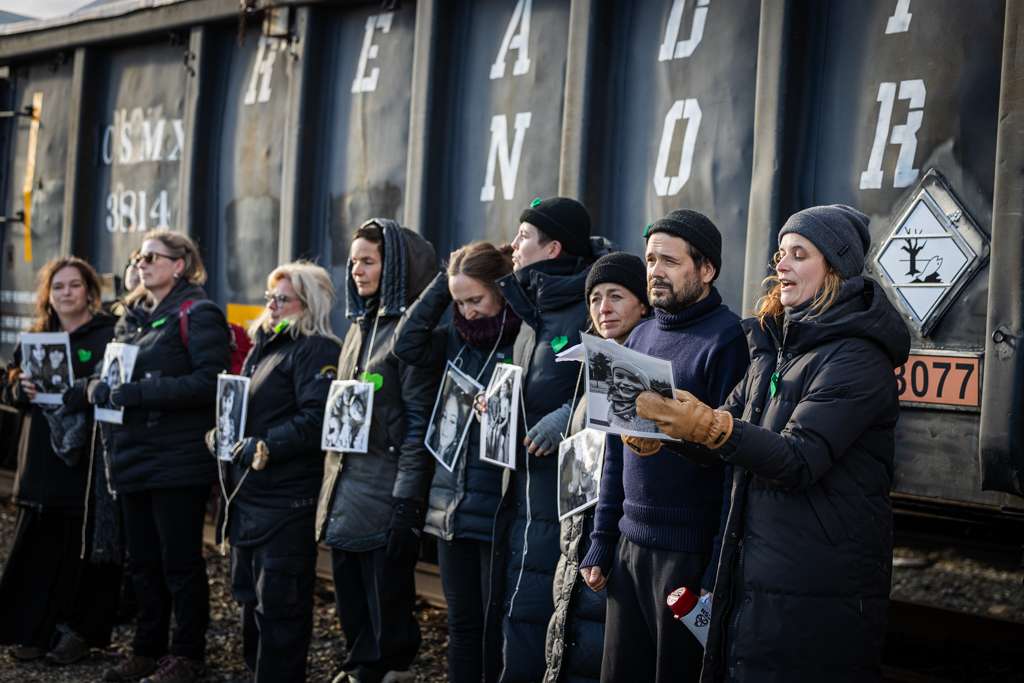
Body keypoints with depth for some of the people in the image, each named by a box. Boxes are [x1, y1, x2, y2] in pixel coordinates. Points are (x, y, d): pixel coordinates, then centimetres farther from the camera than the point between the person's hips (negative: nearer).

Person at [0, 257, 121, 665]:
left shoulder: (110, 335, -1)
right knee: (36, 546, 3)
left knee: (84, 548, 0)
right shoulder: (36, 338, 15)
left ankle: (78, 631, 11)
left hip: (91, 459, -4)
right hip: (42, 462, 4)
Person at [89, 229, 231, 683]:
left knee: (180, 562, 0)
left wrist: (140, 393, -22)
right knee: (143, 561, 13)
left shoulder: (197, 315, -8)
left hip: (178, 460, -7)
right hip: (133, 459, 8)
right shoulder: (133, 317, 16)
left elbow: (209, 382, -18)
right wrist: (99, 386, -1)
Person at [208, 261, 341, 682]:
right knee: (251, 596, 18)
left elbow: (315, 418, -22)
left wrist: (264, 446, -22)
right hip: (249, 495, 10)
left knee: (279, 604, -4)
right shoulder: (264, 346, 19)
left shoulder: (317, 351, -10)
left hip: (287, 499, -10)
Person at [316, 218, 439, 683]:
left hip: (385, 498, -8)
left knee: (387, 614, -1)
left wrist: (406, 502, -19)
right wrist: (331, 487, 17)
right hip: (345, 495, 8)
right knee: (352, 610, 13)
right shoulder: (361, 325, 16)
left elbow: (418, 420, -15)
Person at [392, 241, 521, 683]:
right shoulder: (457, 339, 10)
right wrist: (443, 283, -1)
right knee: (461, 623, 13)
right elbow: (407, 345, -2)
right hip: (452, 508, 6)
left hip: (497, 511, -6)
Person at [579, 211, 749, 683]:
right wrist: (601, 541, 13)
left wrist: (720, 568, -16)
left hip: (691, 551, -7)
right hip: (629, 544, 7)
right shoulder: (640, 338, 12)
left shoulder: (725, 340, -10)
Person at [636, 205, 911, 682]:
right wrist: (672, 428, -9)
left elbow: (798, 460, -22)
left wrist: (712, 428, -36)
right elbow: (731, 430, 12)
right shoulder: (775, 345, 15)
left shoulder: (856, 359, -12)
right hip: (754, 571, 8)